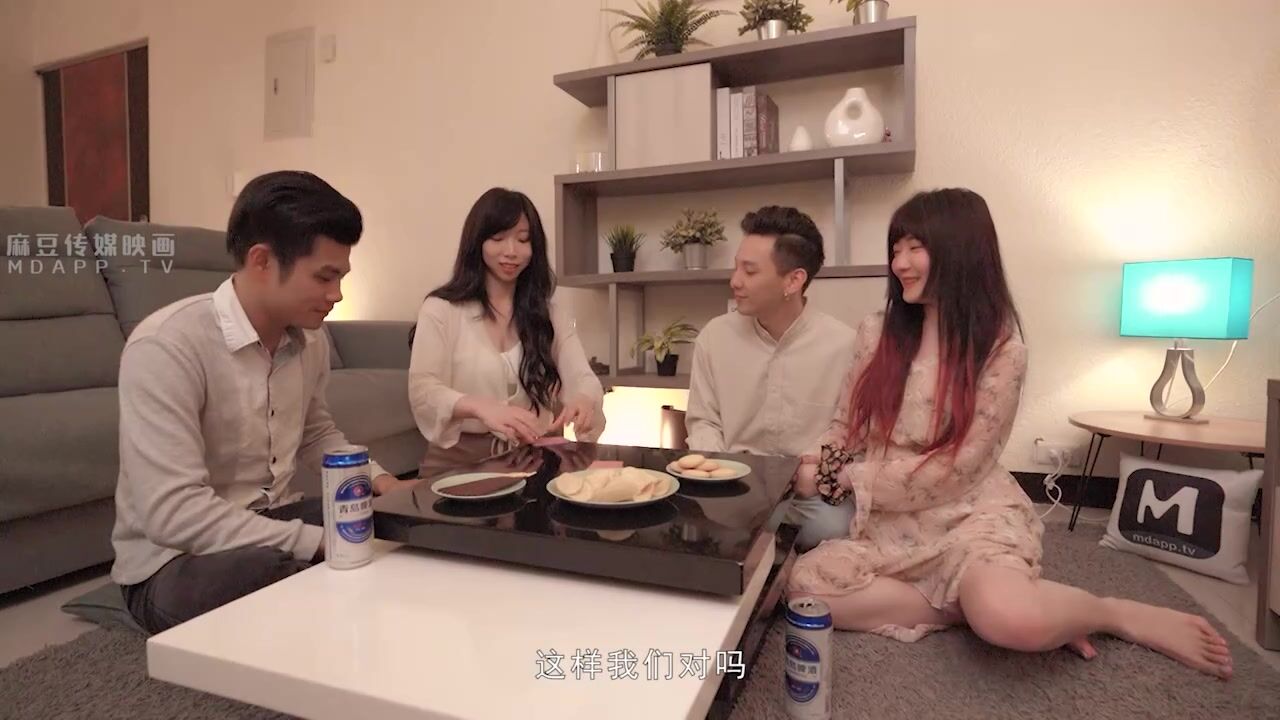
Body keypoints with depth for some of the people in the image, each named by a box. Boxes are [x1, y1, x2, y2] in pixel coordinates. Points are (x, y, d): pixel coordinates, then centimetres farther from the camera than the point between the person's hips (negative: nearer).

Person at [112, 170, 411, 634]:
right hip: (175, 558, -6)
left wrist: (377, 481, -2)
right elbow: (173, 512, -29)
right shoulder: (166, 346, -23)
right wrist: (321, 542, -30)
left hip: (275, 524, 7)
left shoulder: (310, 339, -2)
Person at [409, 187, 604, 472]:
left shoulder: (551, 313, 10)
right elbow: (422, 390, -12)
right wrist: (480, 408, -34)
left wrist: (583, 401, -27)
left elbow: (582, 379, -1)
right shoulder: (441, 309, -1)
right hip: (459, 462, -2)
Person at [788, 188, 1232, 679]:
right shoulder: (876, 333, 3)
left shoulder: (1000, 349, -9)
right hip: (892, 523, 5)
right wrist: (817, 463, -13)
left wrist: (847, 477, -15)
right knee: (803, 585, -22)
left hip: (973, 516, -4)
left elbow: (953, 470, -14)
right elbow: (845, 427, 9)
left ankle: (1118, 613, 0)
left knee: (1010, 618, -36)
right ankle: (971, 605, -9)